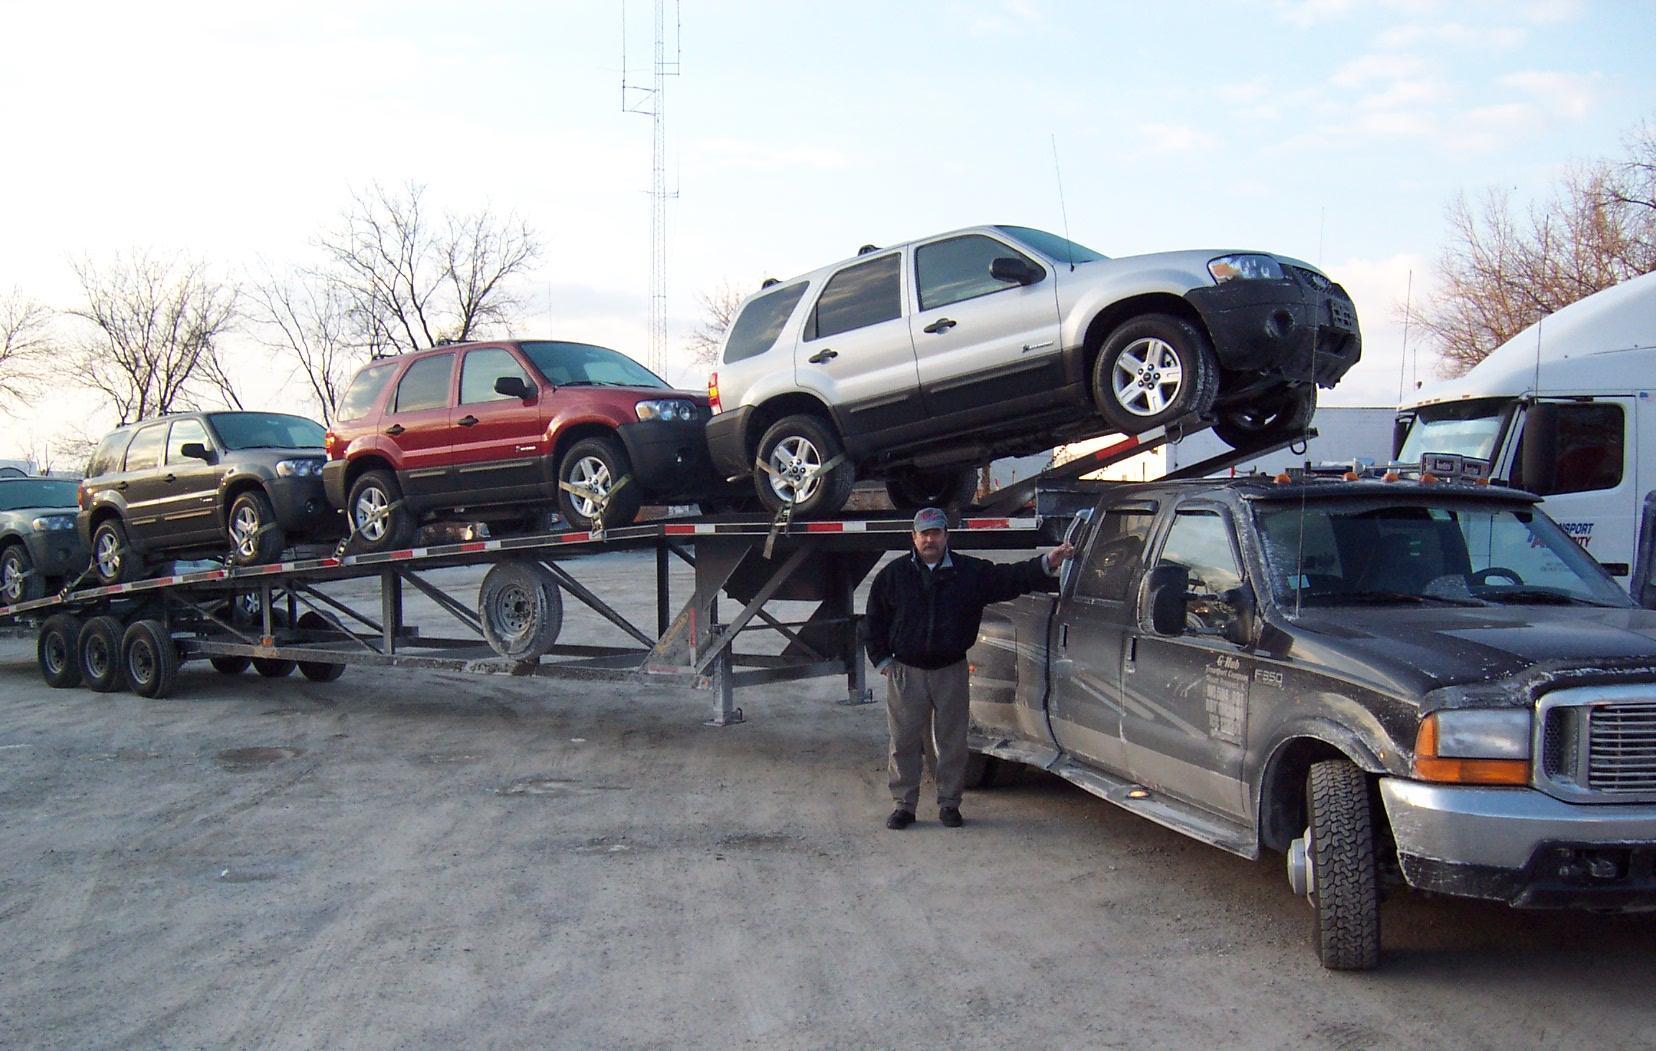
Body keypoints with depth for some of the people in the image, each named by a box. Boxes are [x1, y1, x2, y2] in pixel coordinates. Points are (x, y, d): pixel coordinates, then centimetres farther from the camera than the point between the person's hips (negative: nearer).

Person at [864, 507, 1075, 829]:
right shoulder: (895, 574, 3)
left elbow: (1010, 577, -6)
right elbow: (875, 618, 9)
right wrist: (882, 658, 3)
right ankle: (904, 805, 13)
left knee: (953, 742, 6)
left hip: (951, 671, 0)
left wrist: (1047, 564, -21)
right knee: (904, 742, 3)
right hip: (905, 671, 0)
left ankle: (949, 803, 18)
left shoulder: (971, 571, 1)